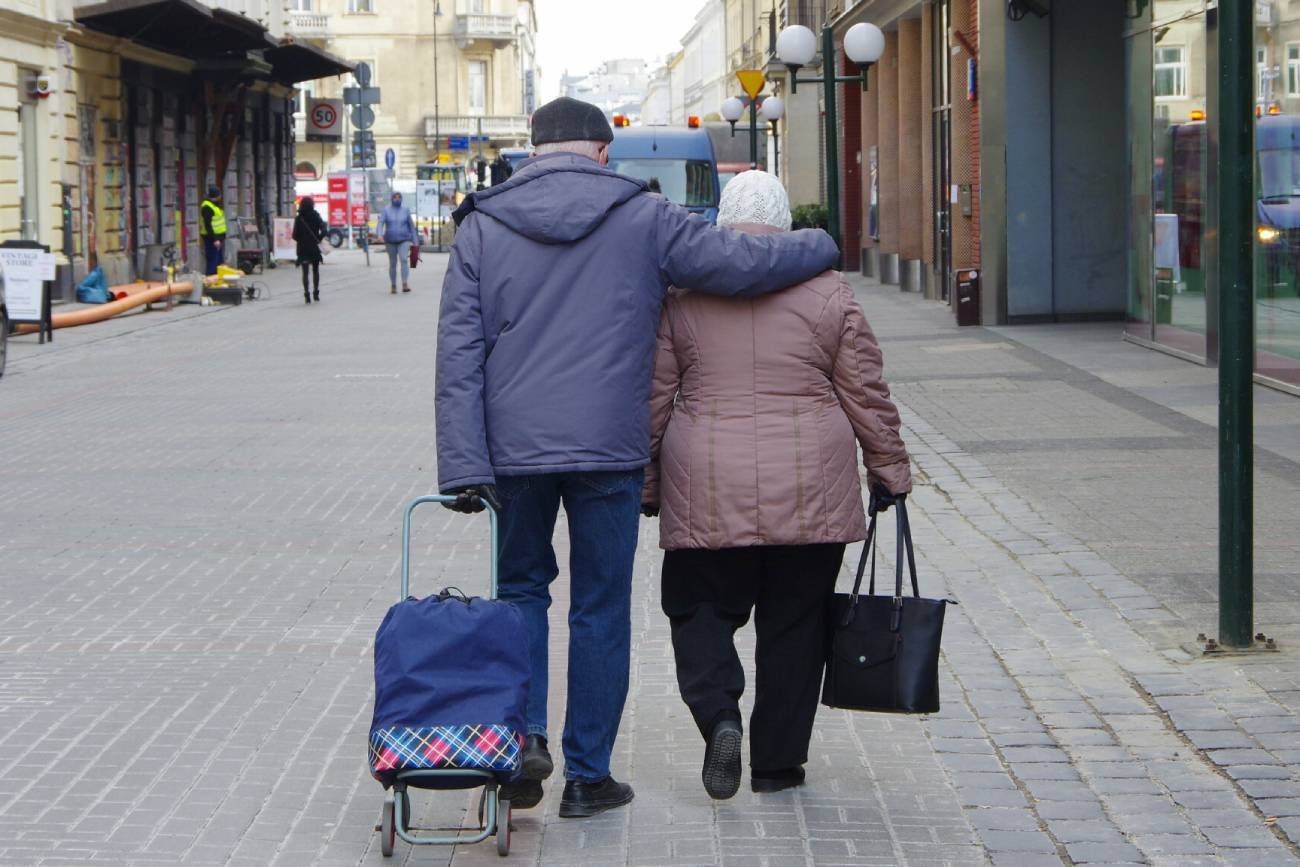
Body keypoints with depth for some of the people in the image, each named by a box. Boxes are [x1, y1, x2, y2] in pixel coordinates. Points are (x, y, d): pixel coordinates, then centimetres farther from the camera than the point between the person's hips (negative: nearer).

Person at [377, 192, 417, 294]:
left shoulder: (405, 210, 2)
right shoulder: (386, 210, 1)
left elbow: (411, 225, 8)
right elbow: (381, 223, -10)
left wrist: (414, 241, 7)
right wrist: (380, 234, -29)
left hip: (403, 240, -1)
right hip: (390, 241, 1)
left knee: (404, 260, -21)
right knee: (393, 263, 9)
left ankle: (405, 285, -30)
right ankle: (393, 286, 22)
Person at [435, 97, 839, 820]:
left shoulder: (483, 226, 5)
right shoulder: (642, 217, 0)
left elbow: (459, 354, -1)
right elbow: (740, 262, -6)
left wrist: (464, 466, -4)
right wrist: (822, 246, 14)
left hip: (515, 449, 1)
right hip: (610, 450, -1)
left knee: (522, 587, 19)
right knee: (601, 610, 9)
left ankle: (525, 733, 0)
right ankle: (588, 775, 13)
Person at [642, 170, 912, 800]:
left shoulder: (681, 293, 1)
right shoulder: (827, 292, 0)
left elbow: (654, 398, 4)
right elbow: (866, 395, 3)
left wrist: (647, 484, 13)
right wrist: (889, 471, 14)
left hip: (706, 492, 0)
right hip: (809, 491, 0)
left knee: (701, 609, 13)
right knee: (793, 624, 11)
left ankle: (719, 716, -11)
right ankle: (777, 761, 15)